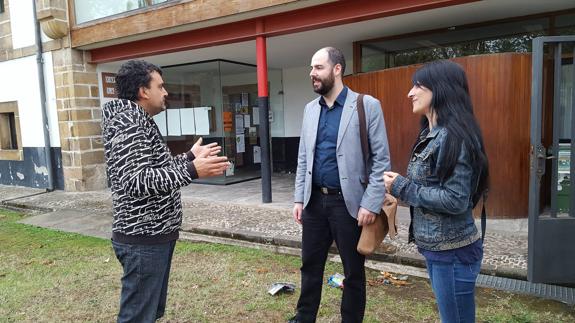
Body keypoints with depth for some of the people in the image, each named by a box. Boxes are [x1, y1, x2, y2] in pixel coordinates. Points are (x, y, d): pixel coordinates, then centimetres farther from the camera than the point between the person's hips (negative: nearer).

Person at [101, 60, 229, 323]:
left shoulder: (140, 122, 15)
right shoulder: (128, 122, -17)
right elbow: (135, 181, -29)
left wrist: (190, 156, 24)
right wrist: (191, 171, -32)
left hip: (154, 235, 10)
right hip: (142, 239, -10)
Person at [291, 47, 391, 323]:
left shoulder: (367, 105, -8)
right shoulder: (310, 109, 9)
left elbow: (381, 160, -9)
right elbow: (303, 158, 12)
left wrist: (371, 204, -15)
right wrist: (299, 198, 7)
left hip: (349, 202, -4)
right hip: (314, 200, 5)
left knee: (353, 272, 11)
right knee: (310, 266, 16)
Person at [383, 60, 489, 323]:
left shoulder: (453, 136, -20)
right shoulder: (432, 134, 9)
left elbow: (456, 200, -24)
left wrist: (402, 187, -19)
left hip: (452, 252, -9)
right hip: (437, 247, 9)